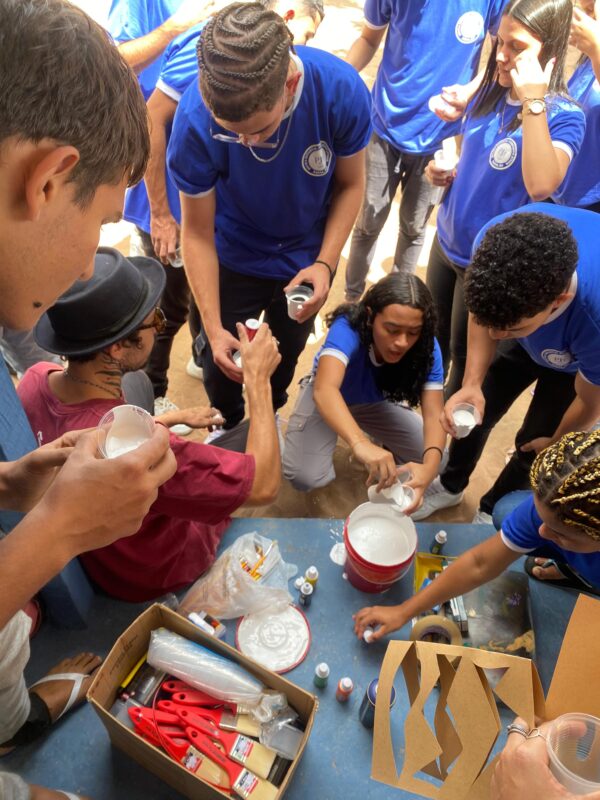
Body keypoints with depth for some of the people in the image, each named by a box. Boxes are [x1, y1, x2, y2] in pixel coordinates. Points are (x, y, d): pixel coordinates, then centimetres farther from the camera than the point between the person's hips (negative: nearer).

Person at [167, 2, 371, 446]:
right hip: (234, 258, -1)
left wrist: (325, 263, -24)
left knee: (285, 359, 21)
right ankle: (229, 430, 46)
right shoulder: (195, 118, -31)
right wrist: (213, 328, -24)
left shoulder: (342, 91, -29)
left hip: (306, 257, 1)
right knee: (221, 365, 12)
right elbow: (197, 231, -21)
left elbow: (350, 185, -12)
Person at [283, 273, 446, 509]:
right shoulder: (348, 328, -38)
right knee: (306, 478, -25)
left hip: (376, 403, 4)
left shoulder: (426, 348, -26)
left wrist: (429, 467, -53)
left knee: (433, 462, -9)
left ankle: (379, 437, 18)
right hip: (329, 400, -3)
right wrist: (359, 443, -72)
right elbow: (324, 389, -54)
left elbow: (434, 414, -33)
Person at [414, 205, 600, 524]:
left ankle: (492, 510, 38)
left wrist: (556, 442, -5)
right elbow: (485, 314, -15)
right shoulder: (495, 239, -38)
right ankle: (450, 486, 40)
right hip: (528, 340, 3)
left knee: (532, 444, 6)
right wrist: (472, 383, -29)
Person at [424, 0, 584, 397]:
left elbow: (540, 186, -38)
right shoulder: (490, 93, 0)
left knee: (466, 358, 13)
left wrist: (533, 102, -36)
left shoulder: (564, 116, -19)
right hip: (446, 242, 7)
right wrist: (445, 172, -3)